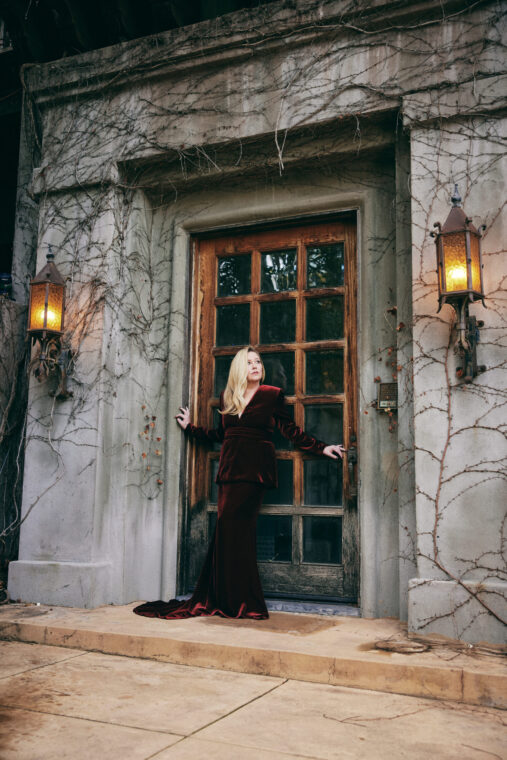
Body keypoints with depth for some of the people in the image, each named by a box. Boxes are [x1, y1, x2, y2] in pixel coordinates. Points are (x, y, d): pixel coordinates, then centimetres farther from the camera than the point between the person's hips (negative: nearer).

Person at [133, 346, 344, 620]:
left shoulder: (272, 395, 5)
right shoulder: (227, 397, 16)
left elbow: (290, 430, 7)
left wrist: (321, 447, 3)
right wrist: (190, 427, 29)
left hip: (255, 469, -4)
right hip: (230, 467, 4)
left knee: (231, 524, -14)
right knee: (231, 528, -3)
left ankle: (234, 601, -6)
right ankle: (232, 600, 5)